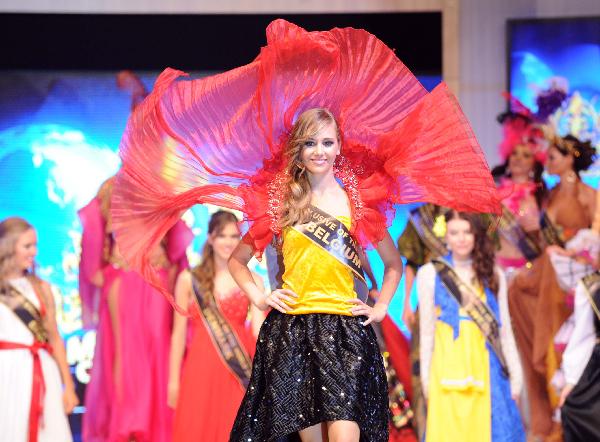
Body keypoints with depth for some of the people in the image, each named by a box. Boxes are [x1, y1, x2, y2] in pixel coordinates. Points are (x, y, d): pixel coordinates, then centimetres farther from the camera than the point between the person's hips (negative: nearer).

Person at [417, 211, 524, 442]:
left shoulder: (493, 275, 10)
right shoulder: (430, 274, 4)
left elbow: (503, 328, 12)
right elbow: (427, 330, 6)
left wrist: (515, 372, 7)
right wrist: (426, 376, 4)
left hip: (485, 367, 2)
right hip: (448, 367, -2)